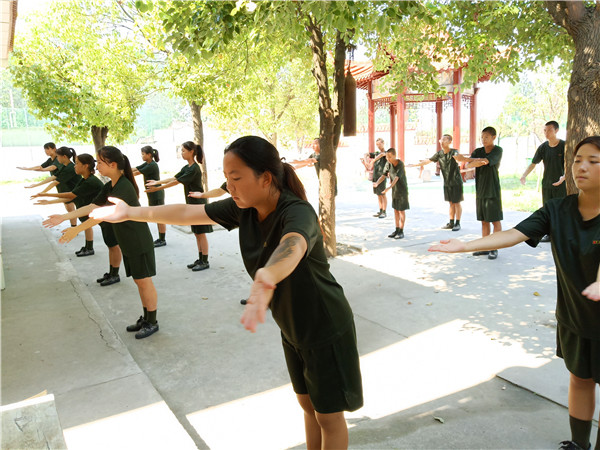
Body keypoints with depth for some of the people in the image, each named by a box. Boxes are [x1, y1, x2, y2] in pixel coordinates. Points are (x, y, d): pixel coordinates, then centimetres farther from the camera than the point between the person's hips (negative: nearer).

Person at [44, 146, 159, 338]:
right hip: (127, 243, 9)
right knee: (139, 281, 15)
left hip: (140, 243, -9)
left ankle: (152, 323, 13)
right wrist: (63, 217, 2)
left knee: (144, 281, 1)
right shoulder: (109, 187, 7)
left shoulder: (124, 187, -23)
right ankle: (145, 318, 27)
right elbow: (92, 207, 8)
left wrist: (76, 229, -30)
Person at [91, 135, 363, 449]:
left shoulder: (297, 212, -32)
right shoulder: (244, 208, -9)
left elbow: (291, 247, -55)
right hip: (292, 329, 7)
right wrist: (133, 213, 4)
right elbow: (188, 212, 0)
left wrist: (264, 280, -75)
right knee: (308, 404, 24)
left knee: (329, 416, 11)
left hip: (326, 331, -7)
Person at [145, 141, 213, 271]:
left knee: (201, 234, -3)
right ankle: (200, 259, 21)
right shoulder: (186, 168, 11)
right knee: (197, 234, 13)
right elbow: (174, 178, 13)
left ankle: (205, 262, 5)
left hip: (199, 204, -9)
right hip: (192, 204, 9)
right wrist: (157, 182, 7)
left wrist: (157, 188, -21)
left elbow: (176, 182, -22)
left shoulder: (194, 169, -19)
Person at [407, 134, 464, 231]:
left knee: (457, 202, 2)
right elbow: (428, 161, 12)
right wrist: (415, 165, 14)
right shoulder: (439, 153, 2)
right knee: (451, 203, 12)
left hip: (456, 182, -5)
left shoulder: (454, 152, -14)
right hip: (447, 182, 5)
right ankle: (451, 223, 18)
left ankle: (457, 223, 10)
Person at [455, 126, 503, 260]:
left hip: (492, 190, -5)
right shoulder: (478, 151, 11)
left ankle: (495, 249, 5)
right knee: (484, 220, 10)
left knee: (495, 220, -1)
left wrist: (464, 159, -20)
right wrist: (479, 162, -26)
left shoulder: (497, 150, -5)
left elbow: (485, 161, -21)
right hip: (480, 190, 5)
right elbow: (469, 164, -5)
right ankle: (485, 247, 17)